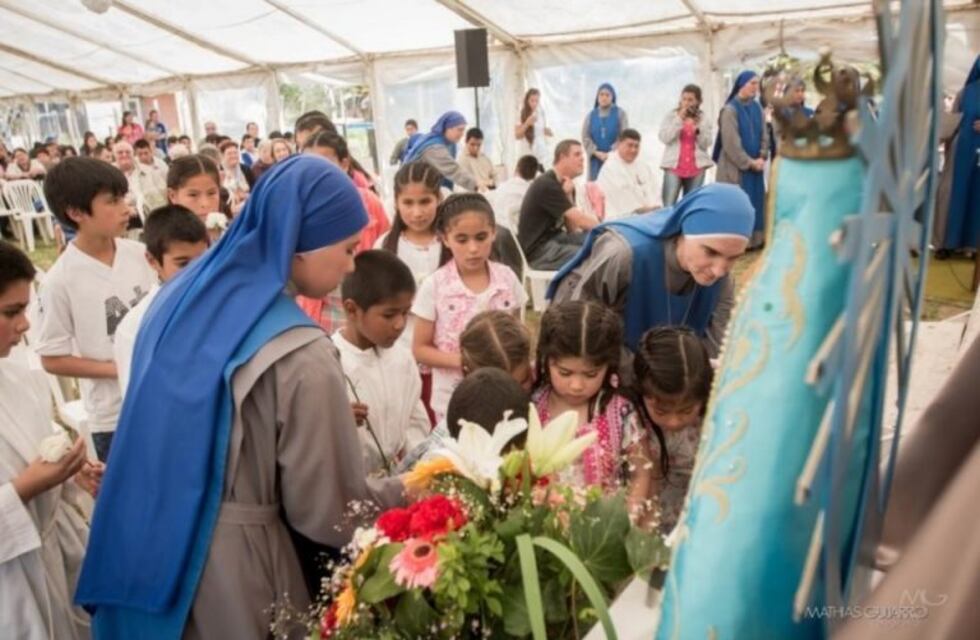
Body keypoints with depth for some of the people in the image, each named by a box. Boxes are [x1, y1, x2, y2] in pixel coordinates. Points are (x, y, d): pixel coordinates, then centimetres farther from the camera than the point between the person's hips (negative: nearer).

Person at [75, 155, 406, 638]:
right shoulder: (300, 358, -25)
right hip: (227, 568, -7)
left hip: (144, 545, 7)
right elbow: (328, 513, -17)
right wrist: (407, 489, -1)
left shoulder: (184, 296, -1)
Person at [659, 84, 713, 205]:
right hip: (674, 166, -2)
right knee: (668, 206, -9)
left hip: (697, 167, 2)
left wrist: (698, 130, -14)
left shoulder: (703, 119, 9)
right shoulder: (671, 116, 5)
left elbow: (706, 144, 2)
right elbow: (665, 138, -8)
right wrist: (679, 120, -12)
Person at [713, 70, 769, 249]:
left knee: (754, 202, 10)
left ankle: (754, 240, 19)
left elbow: (764, 135, 10)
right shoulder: (730, 109, -12)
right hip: (735, 166, -7)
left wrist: (762, 158, -6)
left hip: (754, 164, 7)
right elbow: (731, 142, -16)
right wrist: (749, 162, -14)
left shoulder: (757, 107, 9)